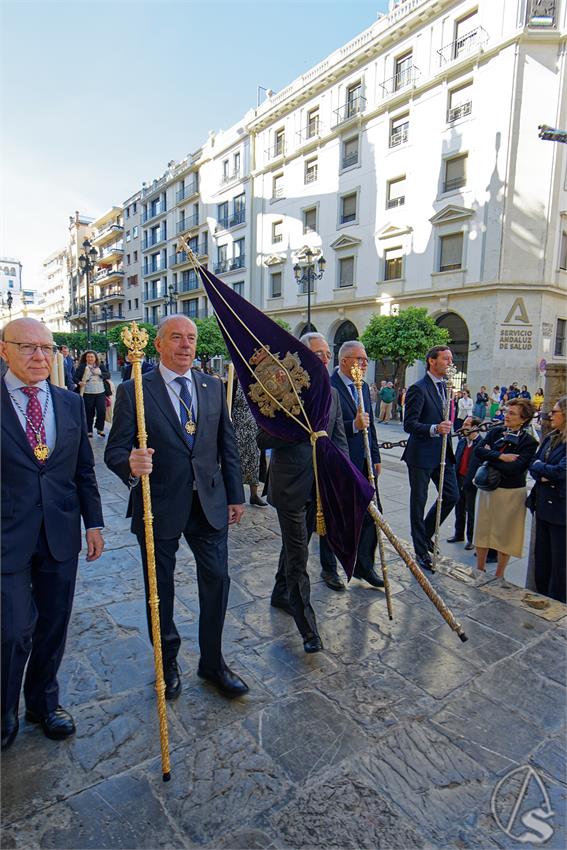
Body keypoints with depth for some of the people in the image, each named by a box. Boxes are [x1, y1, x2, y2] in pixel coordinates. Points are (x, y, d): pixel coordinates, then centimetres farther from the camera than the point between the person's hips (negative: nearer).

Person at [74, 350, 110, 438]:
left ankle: (100, 428, 18)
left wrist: (100, 373, -12)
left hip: (100, 393, 2)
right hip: (87, 393, -2)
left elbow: (108, 375, 4)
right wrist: (79, 382, -22)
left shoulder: (100, 366, 11)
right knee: (89, 413, 3)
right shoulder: (81, 367, 2)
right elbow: (75, 378, -3)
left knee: (102, 411, -2)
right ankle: (89, 431, 17)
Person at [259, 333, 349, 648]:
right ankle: (308, 628, 10)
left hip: (319, 487, 7)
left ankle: (281, 594, 45)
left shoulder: (331, 394, 8)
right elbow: (264, 439, -15)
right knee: (298, 556, 0)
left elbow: (340, 439, 8)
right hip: (291, 486, -6)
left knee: (296, 546, 23)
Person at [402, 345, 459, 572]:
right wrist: (434, 429, -31)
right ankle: (421, 552, 17)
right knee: (418, 502, 4)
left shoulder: (445, 387, 13)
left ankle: (425, 533, 29)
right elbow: (409, 424, -20)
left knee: (452, 496, 9)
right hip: (422, 454, -8)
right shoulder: (418, 389, -14)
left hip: (442, 453, 8)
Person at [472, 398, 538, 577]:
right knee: (482, 529, 13)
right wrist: (500, 456, -23)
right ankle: (479, 570, 29)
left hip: (511, 493, -5)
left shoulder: (528, 441, -13)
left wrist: (489, 456, -12)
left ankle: (499, 576, 26)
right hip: (487, 488, 5)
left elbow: (513, 468, -23)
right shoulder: (496, 432, 2)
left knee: (504, 534, 9)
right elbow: (478, 451, -11)